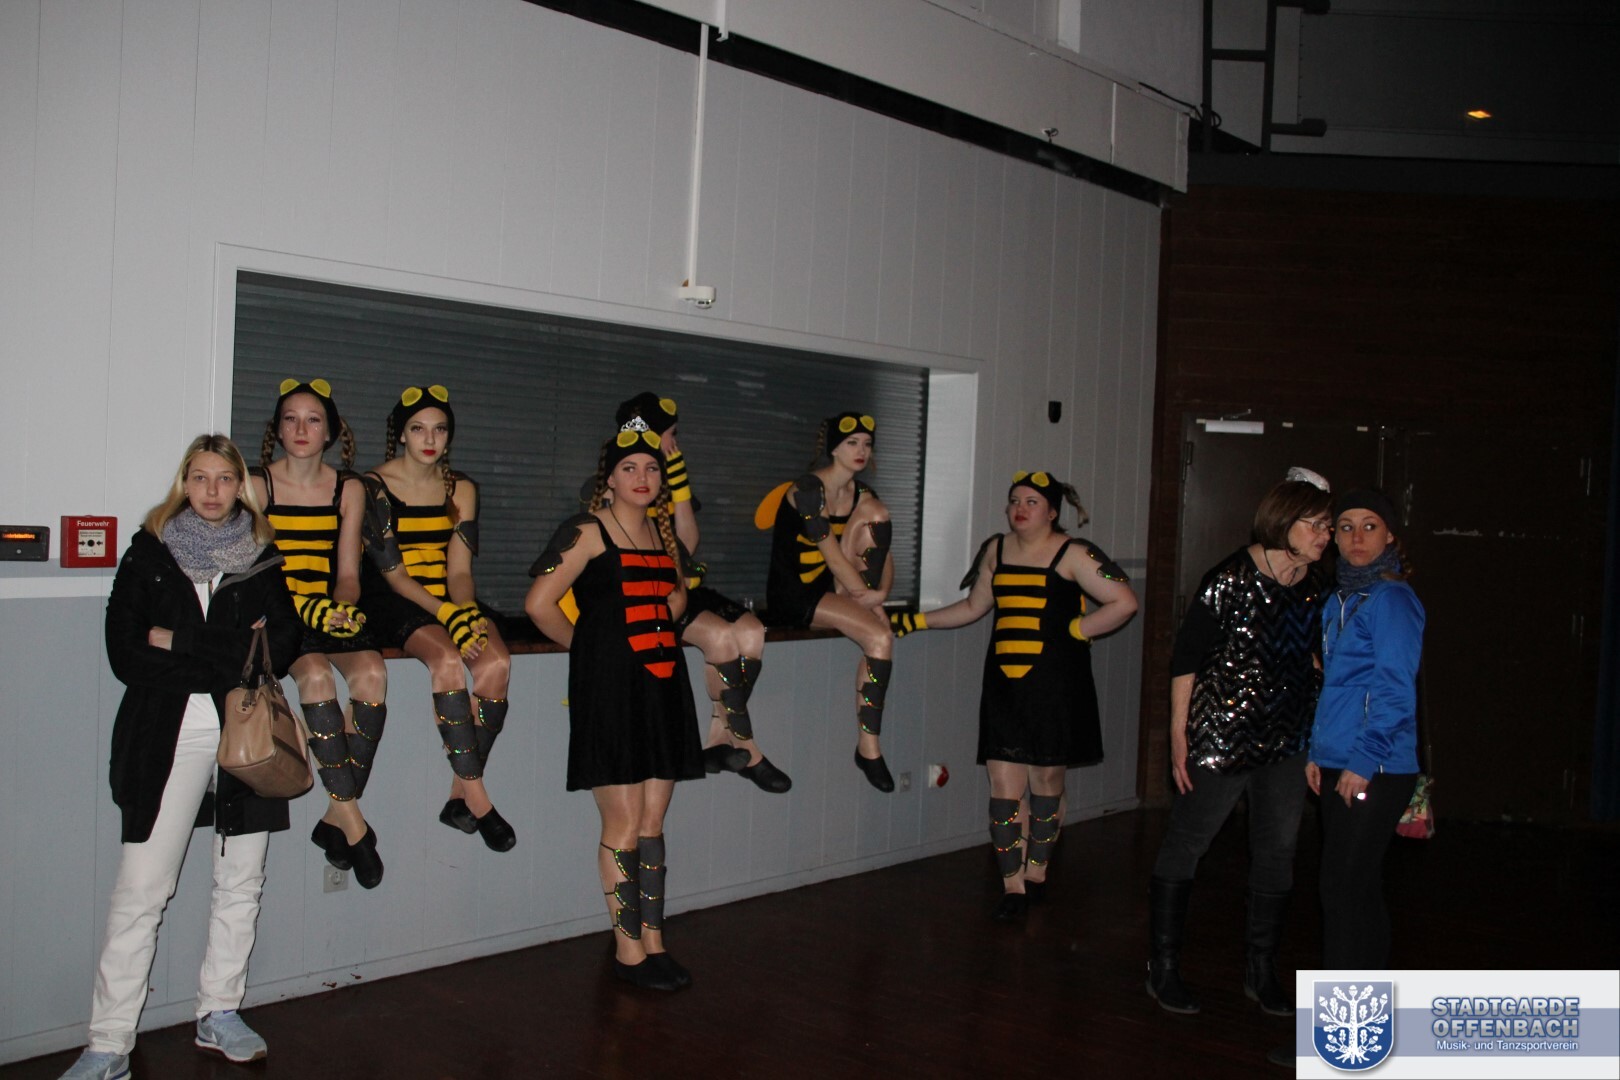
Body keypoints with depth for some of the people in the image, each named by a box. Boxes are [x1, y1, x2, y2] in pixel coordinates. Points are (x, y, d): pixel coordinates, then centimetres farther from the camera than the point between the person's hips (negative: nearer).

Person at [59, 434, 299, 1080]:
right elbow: (124, 655, -5)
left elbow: (283, 647, 1)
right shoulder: (149, 553, 6)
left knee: (241, 883, 9)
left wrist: (180, 645, -8)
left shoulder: (262, 558, 10)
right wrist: (233, 657, -11)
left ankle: (219, 1012, 24)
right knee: (140, 891, -4)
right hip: (166, 736, -2)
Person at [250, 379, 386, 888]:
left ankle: (335, 817, -18)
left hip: (331, 612, 3)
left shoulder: (349, 489, 10)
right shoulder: (257, 484, 2)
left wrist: (343, 605, -16)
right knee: (316, 674, -33)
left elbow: (347, 573, 8)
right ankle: (352, 820, -26)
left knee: (372, 672, -28)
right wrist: (305, 607, -22)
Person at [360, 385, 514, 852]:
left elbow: (459, 568, 2)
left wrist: (468, 611, -19)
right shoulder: (374, 485, -3)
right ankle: (477, 796, -24)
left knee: (496, 661, -26)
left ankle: (459, 796, -17)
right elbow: (392, 573, -10)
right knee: (447, 660, -33)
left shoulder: (461, 488, 10)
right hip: (394, 603, -4)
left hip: (451, 599, 4)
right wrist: (448, 615, -24)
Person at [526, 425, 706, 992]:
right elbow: (539, 603, -13)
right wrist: (590, 646, -1)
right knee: (624, 824, -2)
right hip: (610, 687, -6)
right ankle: (628, 949, 9)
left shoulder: (661, 530, 13)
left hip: (662, 683, 7)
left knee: (652, 823, 10)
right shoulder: (589, 532, -7)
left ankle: (653, 939, 19)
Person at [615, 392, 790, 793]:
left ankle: (719, 737, -12)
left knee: (751, 630, -17)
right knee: (720, 634, -28)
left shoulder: (668, 481, 14)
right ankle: (746, 748, -15)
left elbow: (686, 545, 3)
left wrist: (680, 485, -5)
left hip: (680, 589, 7)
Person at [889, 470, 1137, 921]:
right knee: (1004, 786, -1)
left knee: (1045, 781, 7)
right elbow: (974, 606, 24)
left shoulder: (1073, 554, -4)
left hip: (1054, 685, -4)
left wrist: (1074, 631, -10)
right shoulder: (995, 550, 13)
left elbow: (1124, 602, -8)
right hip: (1003, 683, 4)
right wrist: (916, 621, 19)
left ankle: (1037, 871, 25)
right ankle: (1013, 885, 7)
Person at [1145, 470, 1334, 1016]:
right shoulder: (1231, 579, -14)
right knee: (1185, 843, 3)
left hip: (1287, 740, 7)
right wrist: (1179, 734, -13)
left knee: (1277, 852, 12)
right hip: (1221, 735, -6)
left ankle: (1260, 970, 27)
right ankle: (1164, 966, 17)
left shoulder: (1316, 587, 4)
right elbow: (1185, 659, -11)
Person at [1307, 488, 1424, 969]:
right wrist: (1317, 753, 16)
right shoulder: (1340, 600, 15)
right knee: (1358, 890, 15)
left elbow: (1394, 690, -17)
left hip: (1374, 771, -9)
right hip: (1339, 766, 9)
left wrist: (1363, 763, -18)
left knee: (1345, 890, -5)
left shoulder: (1391, 600, -12)